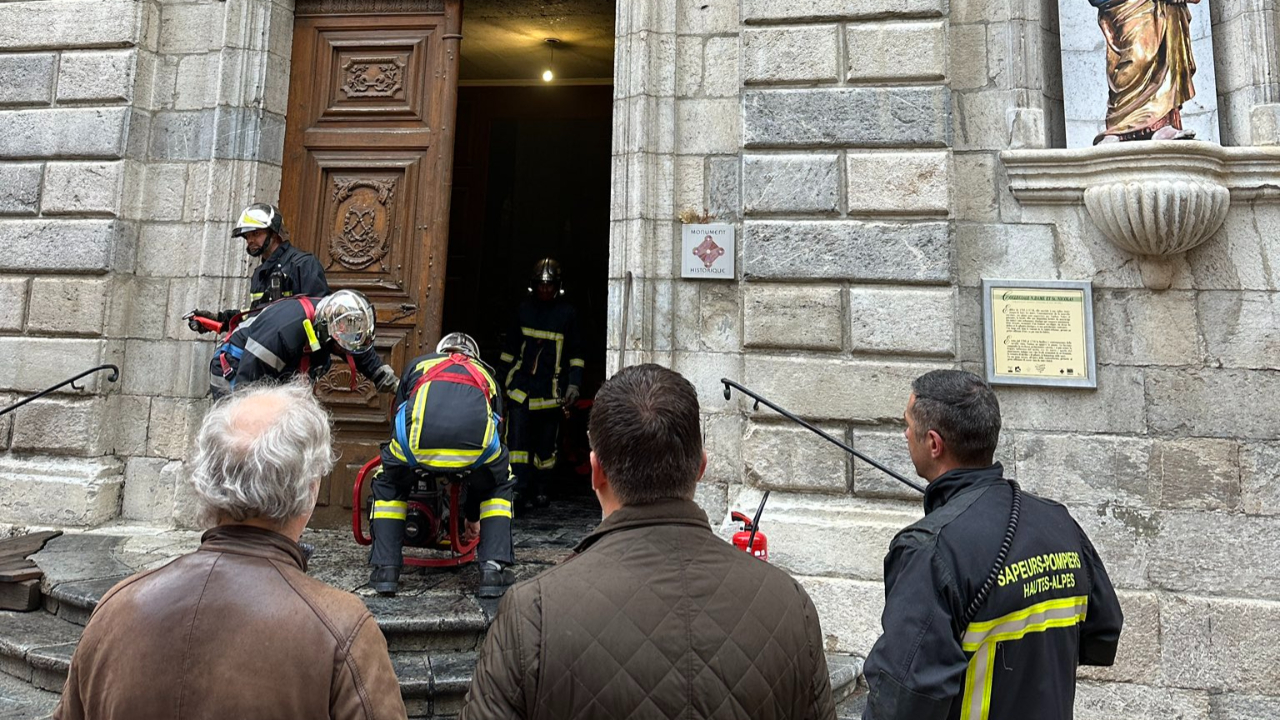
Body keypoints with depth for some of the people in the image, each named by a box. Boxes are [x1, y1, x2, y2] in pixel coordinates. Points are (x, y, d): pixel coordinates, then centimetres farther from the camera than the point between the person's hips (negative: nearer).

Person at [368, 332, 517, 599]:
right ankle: (494, 568, 20)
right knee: (500, 486, 32)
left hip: (420, 434, 0)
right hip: (476, 436, 0)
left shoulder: (419, 364, 40)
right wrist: (473, 516, 54)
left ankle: (385, 568, 26)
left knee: (388, 486, 33)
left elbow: (397, 423, 44)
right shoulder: (486, 375, 40)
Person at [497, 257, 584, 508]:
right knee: (517, 437, -10)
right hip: (521, 385, 1)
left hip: (551, 390, -1)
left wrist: (574, 383, -3)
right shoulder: (524, 309, 8)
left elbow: (575, 354, 6)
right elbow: (509, 348, 16)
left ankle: (540, 488, 21)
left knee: (546, 442, 7)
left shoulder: (567, 313, 2)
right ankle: (518, 486, -7)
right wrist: (503, 377, 13)